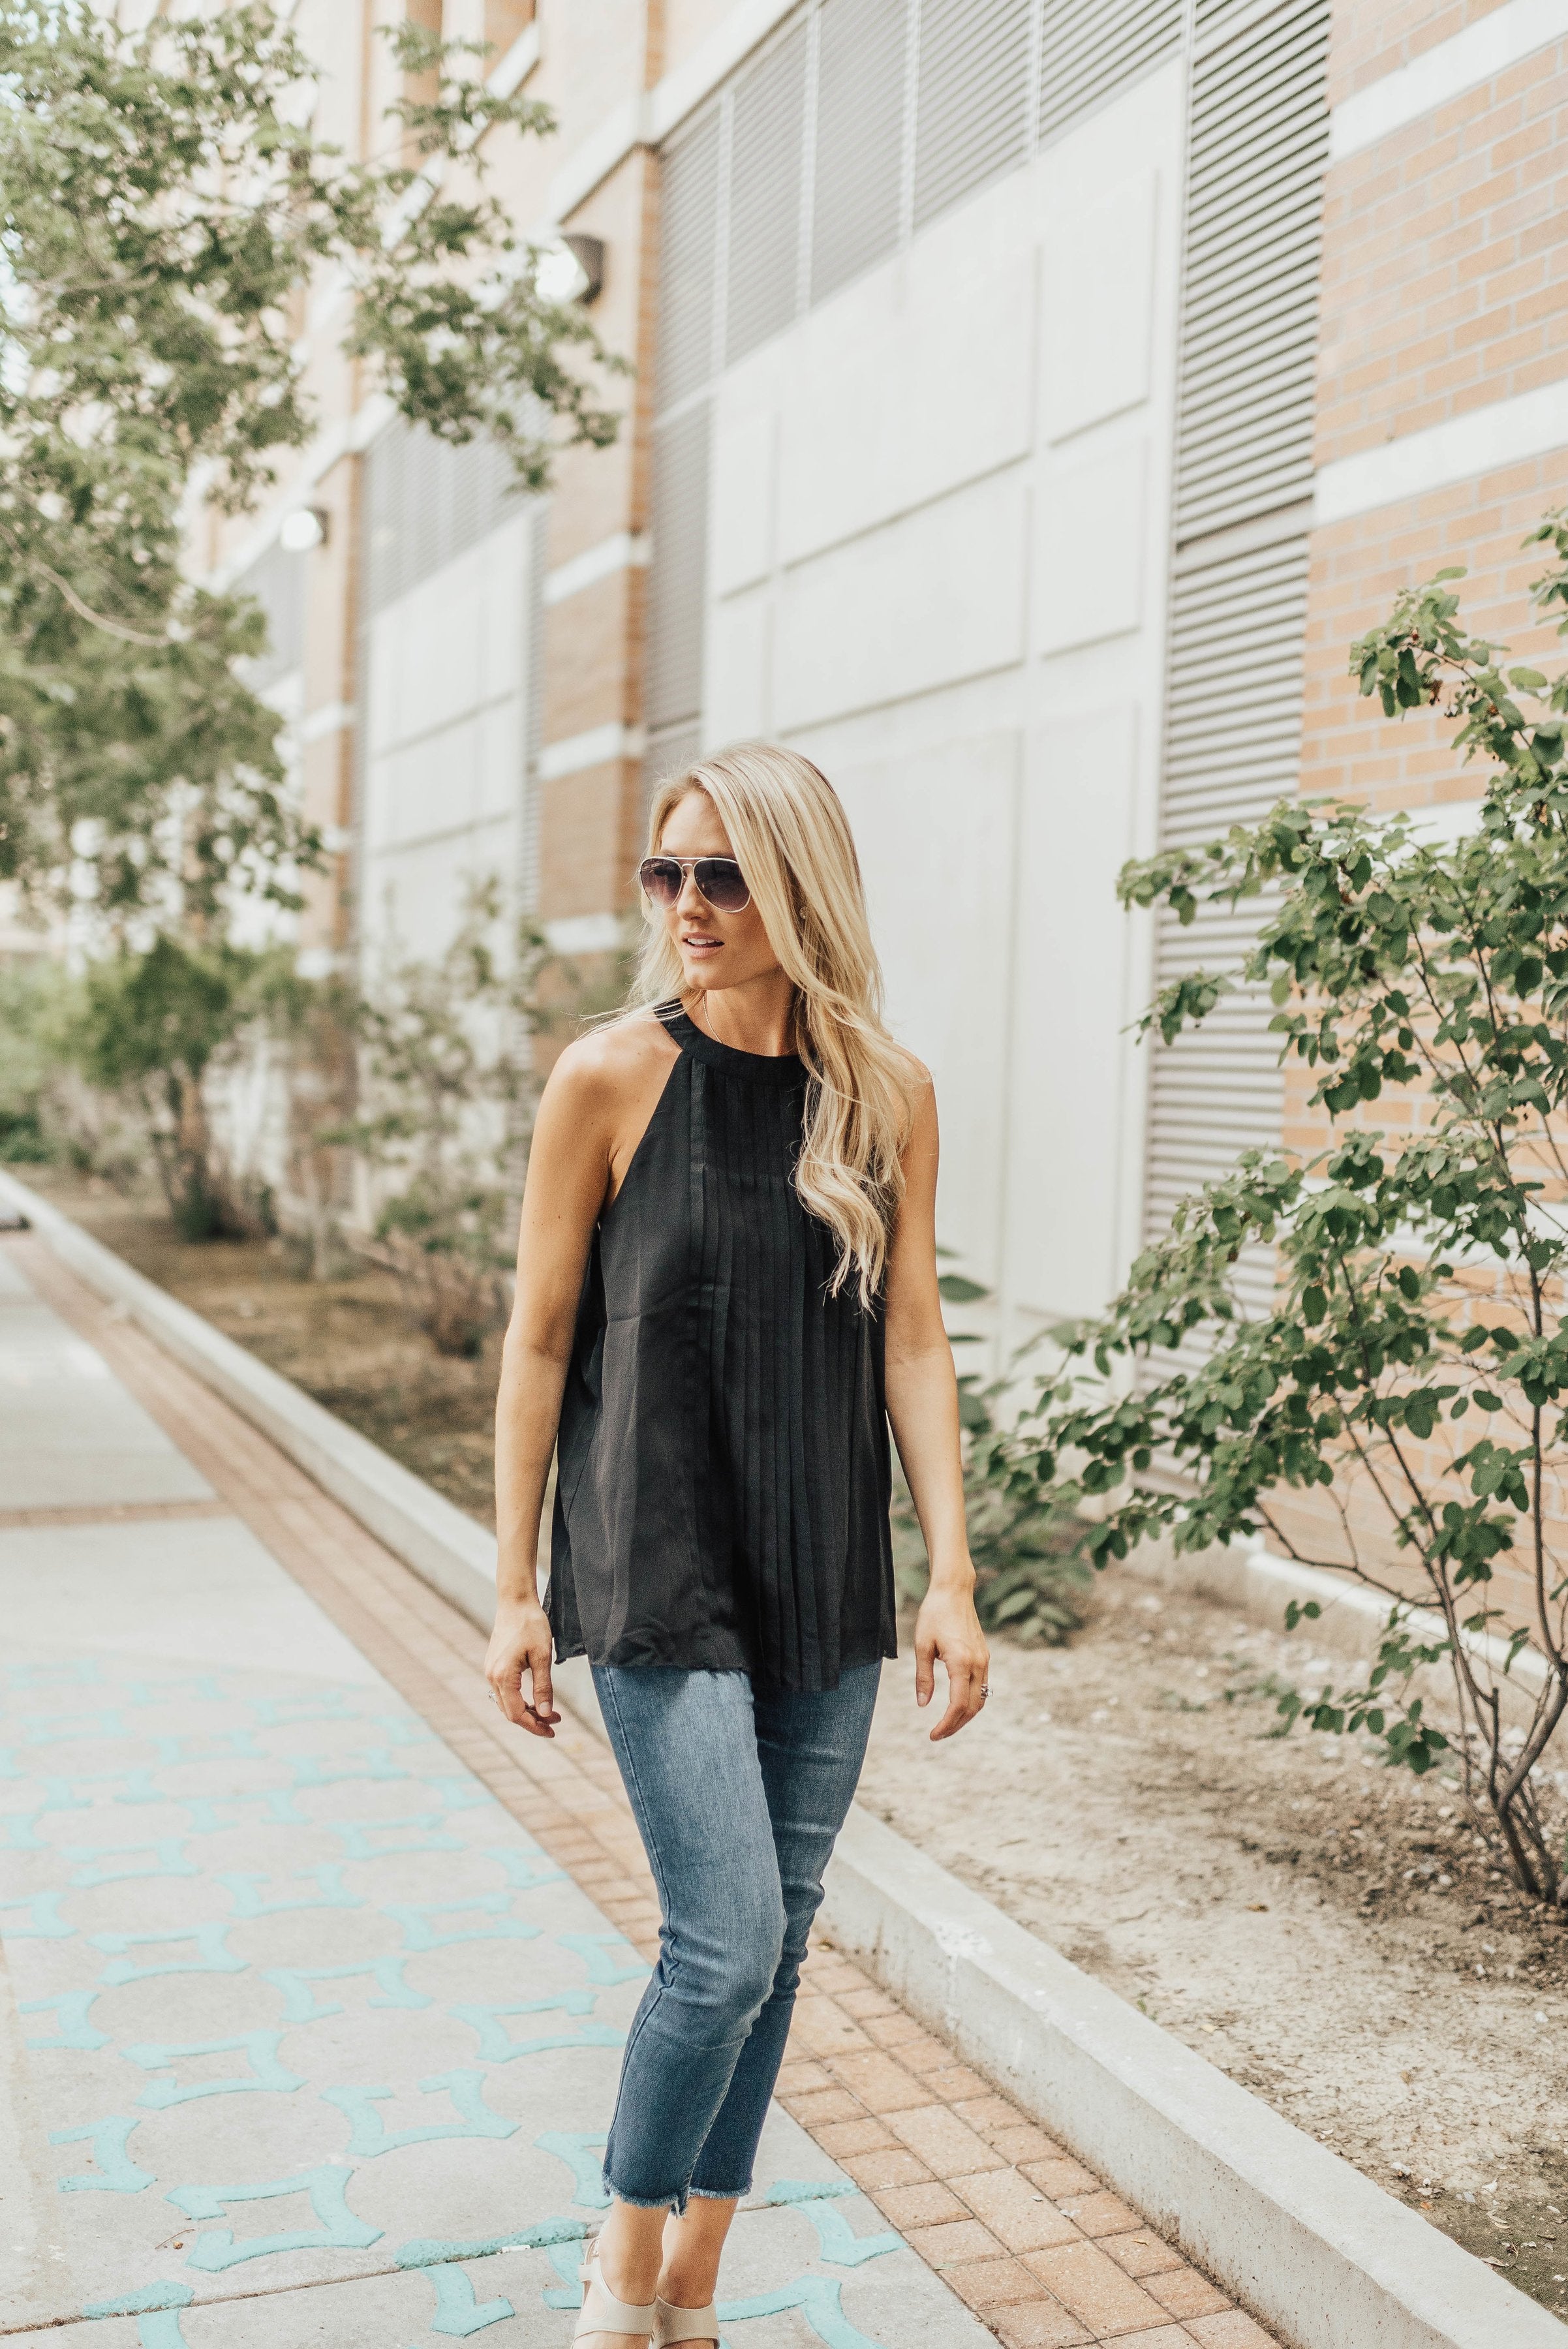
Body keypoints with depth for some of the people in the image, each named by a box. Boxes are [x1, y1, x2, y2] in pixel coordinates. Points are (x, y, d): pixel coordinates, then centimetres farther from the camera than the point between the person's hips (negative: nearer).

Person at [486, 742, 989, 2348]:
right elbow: (538, 1341, -3)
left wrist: (952, 1577, -1)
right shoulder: (610, 1079, -7)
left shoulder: (886, 1095, 1)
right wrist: (515, 1593, -3)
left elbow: (912, 1341, 4)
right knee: (729, 1938, -7)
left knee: (777, 1937, 12)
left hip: (827, 1579, 4)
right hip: (658, 1568, -4)